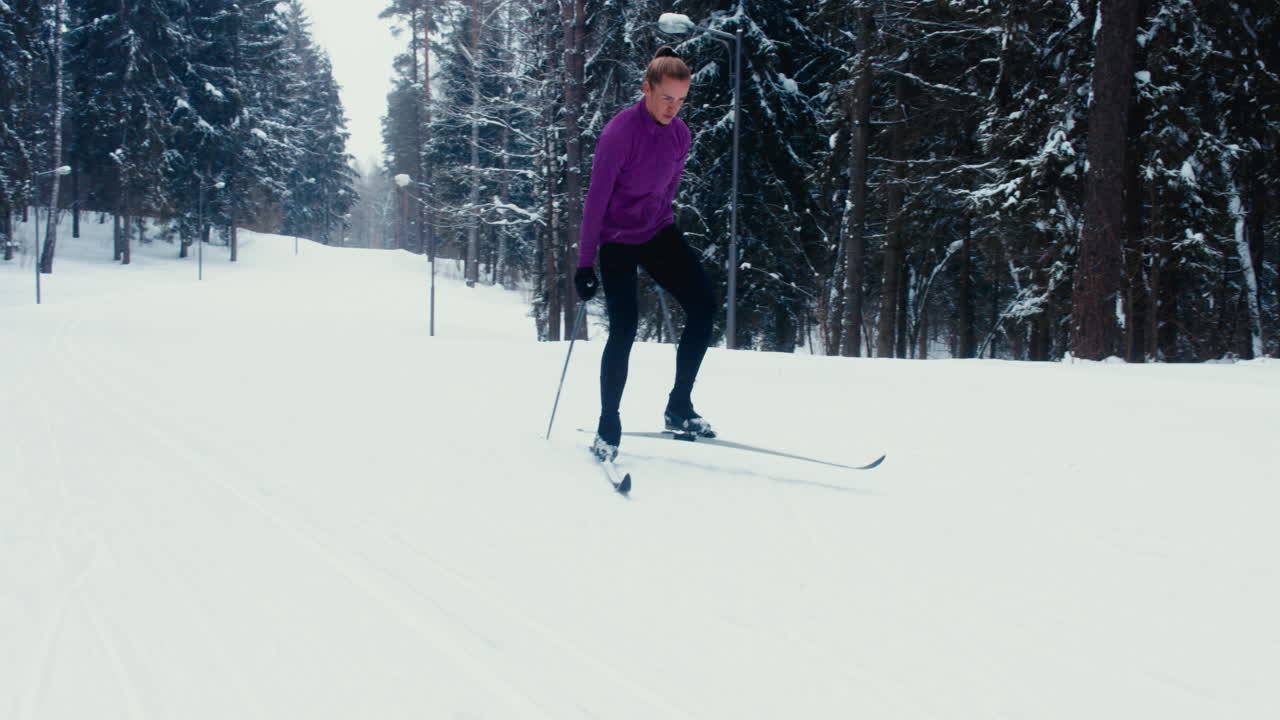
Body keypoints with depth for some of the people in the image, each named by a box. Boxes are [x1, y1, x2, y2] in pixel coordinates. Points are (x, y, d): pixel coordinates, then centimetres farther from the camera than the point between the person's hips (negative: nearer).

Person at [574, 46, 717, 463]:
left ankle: (679, 408, 3)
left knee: (703, 306, -8)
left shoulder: (679, 134, -1)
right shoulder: (619, 133, -20)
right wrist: (585, 264, -17)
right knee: (624, 328, -14)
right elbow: (596, 199, -18)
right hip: (617, 242, -6)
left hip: (659, 233, 6)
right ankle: (608, 429, 0)